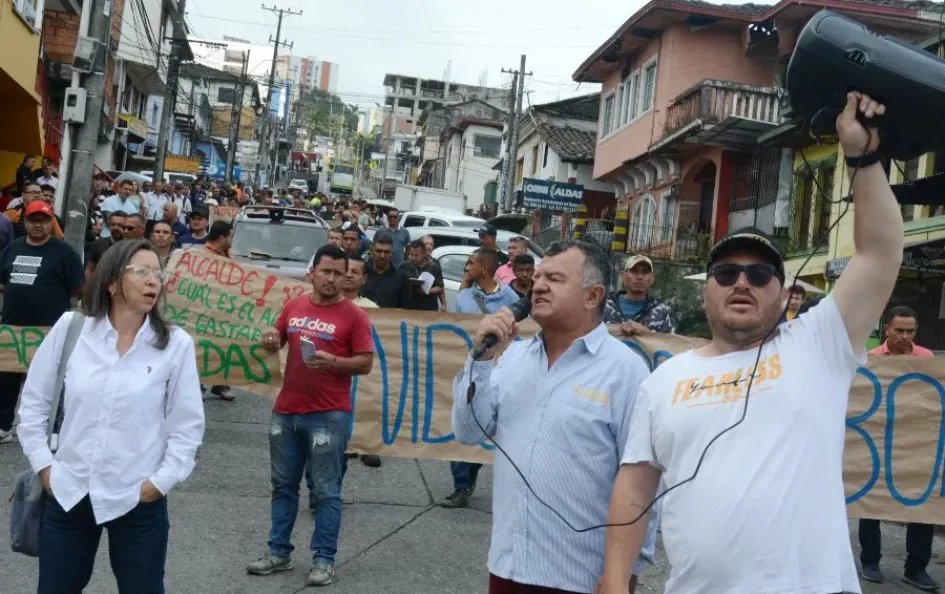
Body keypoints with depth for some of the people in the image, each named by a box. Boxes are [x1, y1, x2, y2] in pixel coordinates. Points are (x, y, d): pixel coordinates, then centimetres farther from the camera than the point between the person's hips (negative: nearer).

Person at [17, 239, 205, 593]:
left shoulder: (176, 344, -6)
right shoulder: (70, 328, -2)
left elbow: (188, 426, -2)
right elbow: (33, 401, 7)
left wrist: (161, 481, -7)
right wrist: (43, 464, 3)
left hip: (138, 501, -1)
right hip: (68, 494, 2)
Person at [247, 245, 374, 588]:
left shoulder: (354, 315, -6)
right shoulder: (293, 307, 8)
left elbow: (366, 363, -8)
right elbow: (277, 341, 21)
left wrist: (333, 361, -23)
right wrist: (271, 342, -2)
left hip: (329, 416, -5)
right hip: (286, 411, 5)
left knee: (326, 492, 1)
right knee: (283, 485, 14)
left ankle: (324, 560, 9)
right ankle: (279, 553, 25)